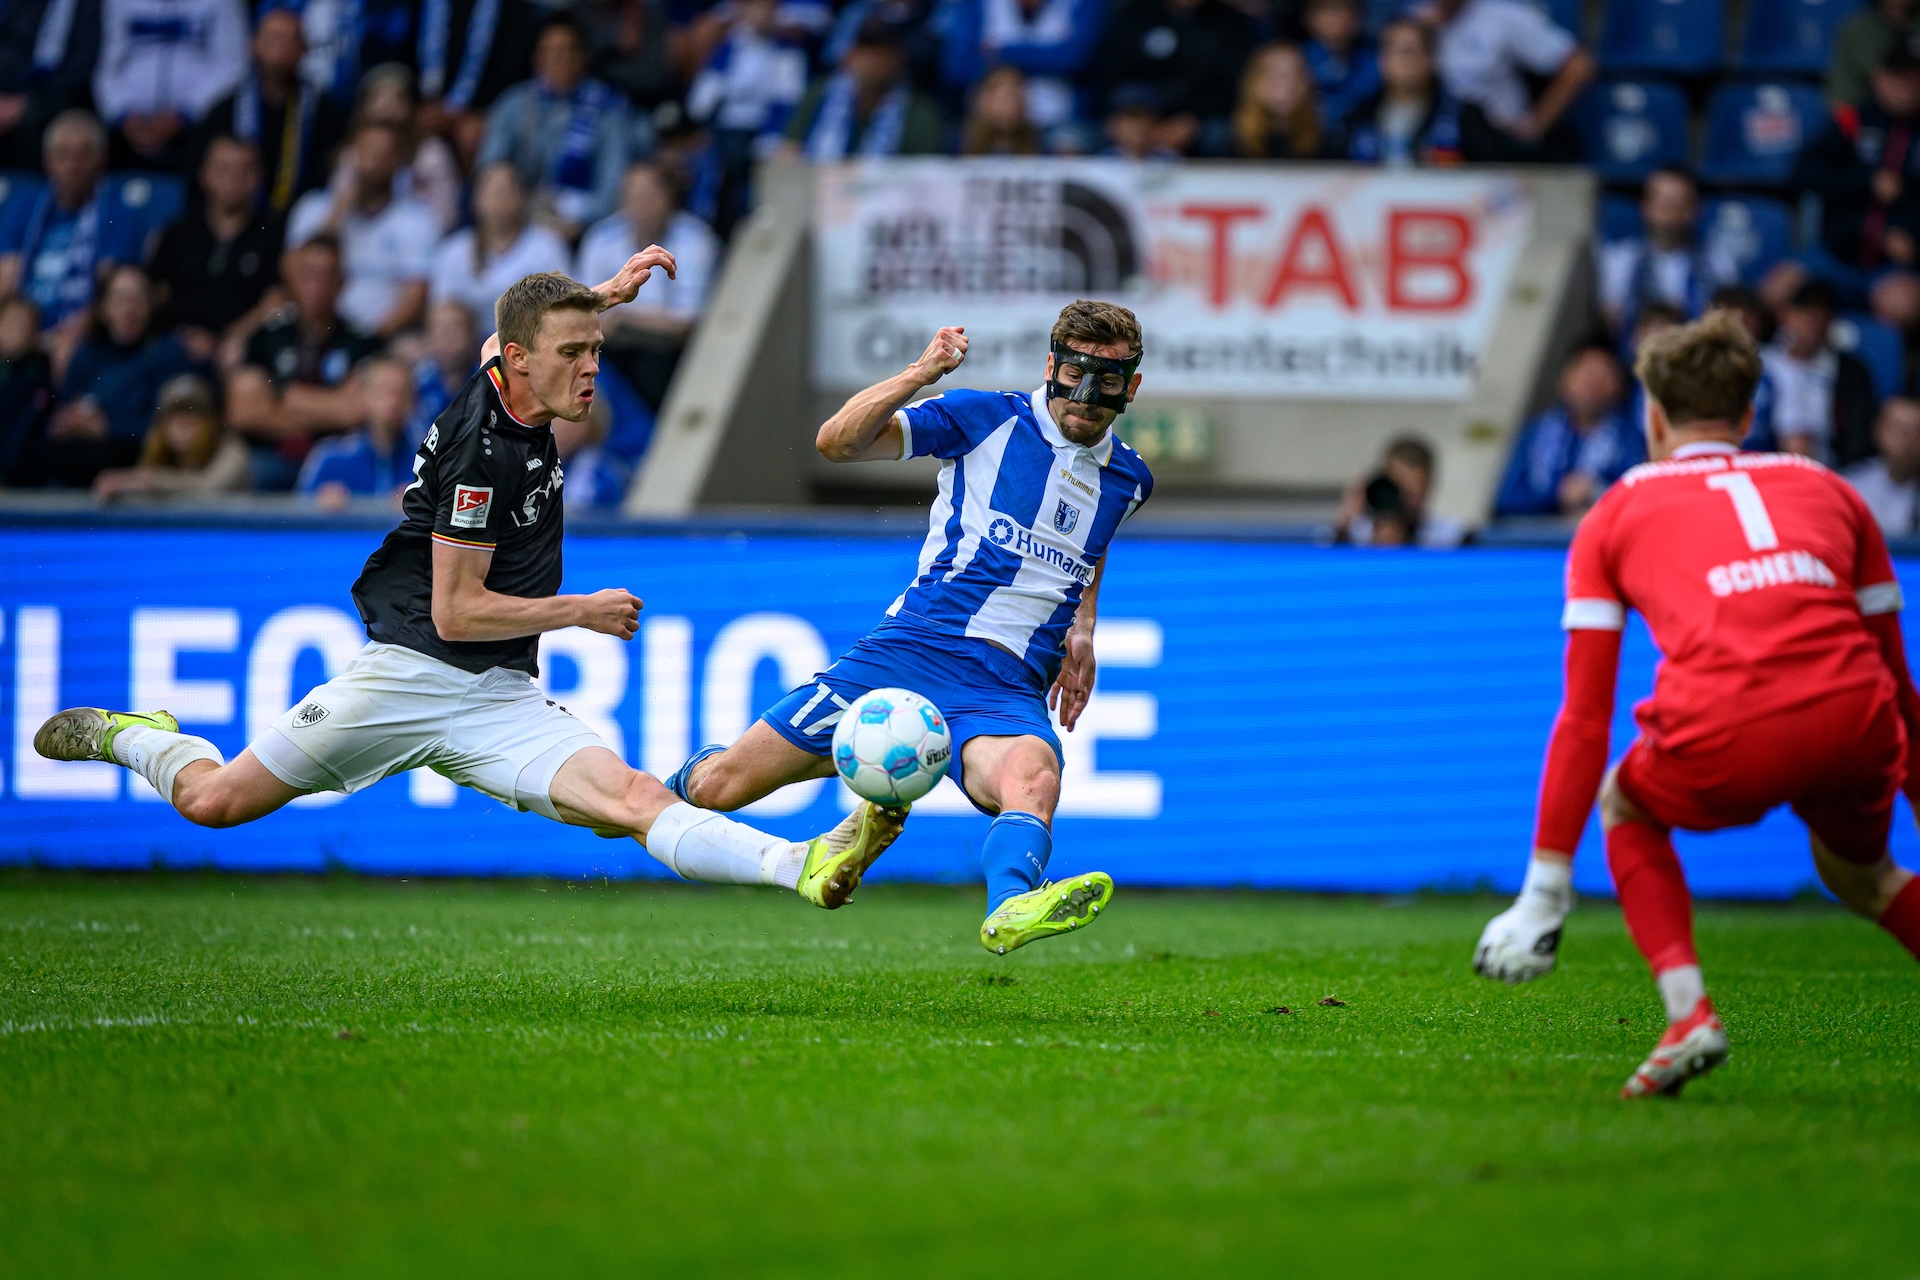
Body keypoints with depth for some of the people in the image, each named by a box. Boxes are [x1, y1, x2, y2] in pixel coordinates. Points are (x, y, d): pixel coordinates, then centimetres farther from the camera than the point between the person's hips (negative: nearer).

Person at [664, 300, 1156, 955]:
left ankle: (1011, 908, -68)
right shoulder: (987, 418, 2)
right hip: (911, 649, -1)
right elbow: (837, 442, -7)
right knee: (718, 786, -2)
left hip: (1008, 690, 1)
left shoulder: (1128, 479, 15)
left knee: (1032, 778, -38)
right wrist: (920, 375, -20)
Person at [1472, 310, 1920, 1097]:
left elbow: (1585, 716, 16)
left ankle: (1687, 1010, 9)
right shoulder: (1826, 488, 29)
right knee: (1855, 870, 34)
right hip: (1855, 727, 3)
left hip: (1726, 737, -3)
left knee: (1627, 807, 30)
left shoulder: (1618, 514, 22)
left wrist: (1546, 889, 17)